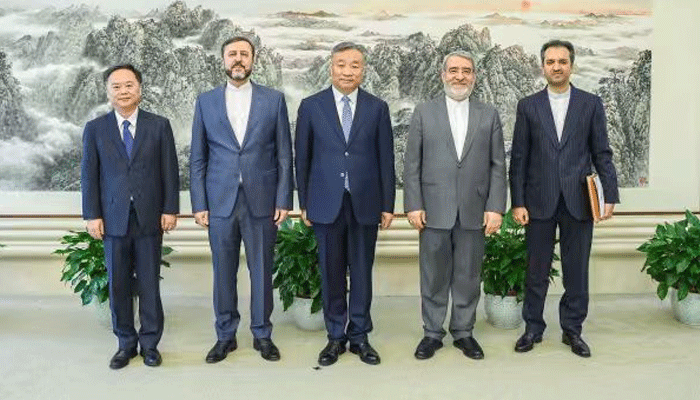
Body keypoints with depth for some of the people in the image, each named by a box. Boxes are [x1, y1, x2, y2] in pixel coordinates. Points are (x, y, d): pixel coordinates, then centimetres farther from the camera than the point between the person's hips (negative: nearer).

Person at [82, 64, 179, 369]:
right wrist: (92, 215, -2)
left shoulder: (159, 125, 3)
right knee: (118, 284, 7)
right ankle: (126, 343, 21)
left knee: (149, 284, 5)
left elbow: (169, 171, 2)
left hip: (149, 217, -1)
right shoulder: (95, 129, 5)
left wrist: (170, 209, -3)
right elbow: (89, 175, 4)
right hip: (113, 218, 1)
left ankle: (150, 343, 18)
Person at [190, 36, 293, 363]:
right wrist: (199, 204, 0)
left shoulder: (274, 100, 4)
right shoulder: (206, 101, 6)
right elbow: (198, 158, 6)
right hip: (220, 201, 1)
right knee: (223, 271, 8)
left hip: (262, 201, -1)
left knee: (261, 270, 7)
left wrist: (283, 200, -3)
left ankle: (262, 334, 23)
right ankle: (225, 336, 23)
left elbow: (284, 155, 3)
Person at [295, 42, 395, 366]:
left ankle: (359, 336, 21)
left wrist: (388, 205, 2)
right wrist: (304, 203, 4)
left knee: (362, 272, 7)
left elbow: (385, 159, 4)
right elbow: (302, 158, 5)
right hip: (327, 204, 0)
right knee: (332, 273, 8)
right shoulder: (311, 106, 3)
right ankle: (336, 336, 21)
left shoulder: (377, 108, 4)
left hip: (365, 203, 1)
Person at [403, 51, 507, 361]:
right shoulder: (424, 112, 5)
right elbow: (412, 164, 2)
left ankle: (463, 332, 24)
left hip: (474, 211, 1)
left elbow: (497, 165, 4)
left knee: (468, 276, 9)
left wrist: (495, 207, -4)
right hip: (434, 210, -1)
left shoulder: (489, 115, 8)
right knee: (434, 276, 7)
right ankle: (432, 333, 21)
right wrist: (413, 205, -6)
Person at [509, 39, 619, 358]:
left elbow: (602, 153, 4)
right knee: (536, 270, 8)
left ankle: (572, 330, 23)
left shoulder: (591, 104, 5)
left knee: (577, 270, 8)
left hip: (578, 201, 1)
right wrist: (518, 202, -4)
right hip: (539, 201, 0)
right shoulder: (528, 106, 5)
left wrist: (610, 195, -5)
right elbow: (519, 158, 2)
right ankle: (533, 328, 22)